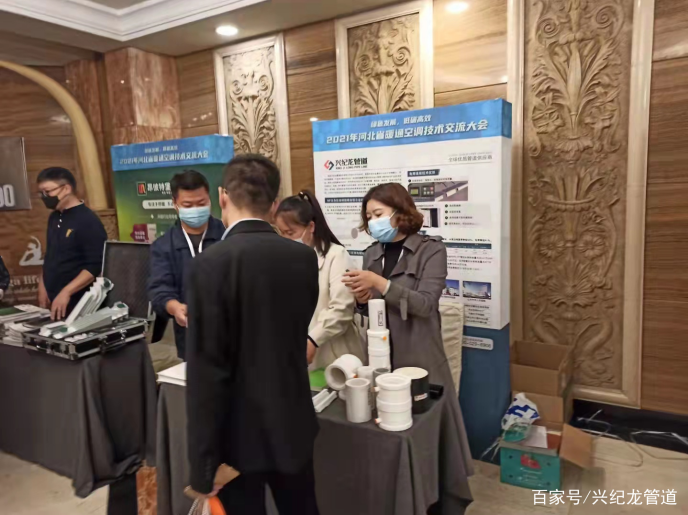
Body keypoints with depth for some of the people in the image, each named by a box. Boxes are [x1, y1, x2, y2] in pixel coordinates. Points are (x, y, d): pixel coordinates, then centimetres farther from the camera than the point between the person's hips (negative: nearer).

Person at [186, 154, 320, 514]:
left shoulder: (211, 264, -20)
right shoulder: (304, 257, -4)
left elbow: (206, 371, -21)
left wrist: (202, 462, -12)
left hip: (238, 433, -5)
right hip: (294, 423, 5)